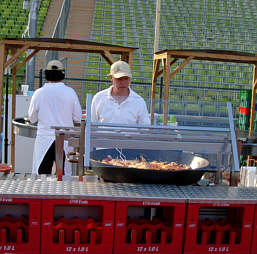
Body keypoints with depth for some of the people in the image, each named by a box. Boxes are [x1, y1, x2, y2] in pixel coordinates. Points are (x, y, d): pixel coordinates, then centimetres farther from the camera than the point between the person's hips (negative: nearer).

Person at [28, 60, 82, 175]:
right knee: (65, 175, 8)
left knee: (42, 174, 5)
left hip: (44, 140, 0)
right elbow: (78, 118, 2)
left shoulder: (39, 93, -6)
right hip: (65, 139, 1)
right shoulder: (70, 92, -6)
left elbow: (32, 118, 4)